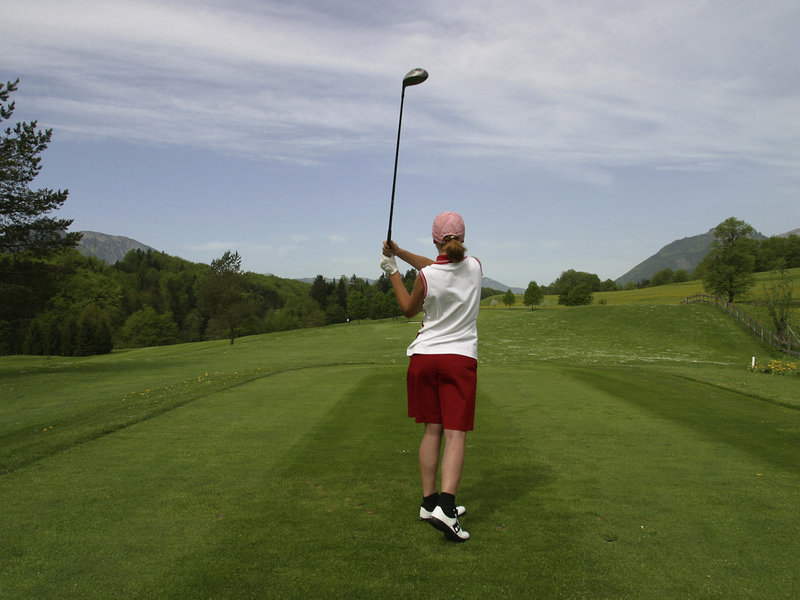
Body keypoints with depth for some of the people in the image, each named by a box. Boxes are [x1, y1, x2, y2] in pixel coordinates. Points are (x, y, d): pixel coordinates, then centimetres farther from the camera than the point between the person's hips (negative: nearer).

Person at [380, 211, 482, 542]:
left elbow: (409, 309, 10)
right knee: (455, 434, -3)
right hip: (461, 358, 0)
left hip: (424, 357, 0)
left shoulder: (425, 276, -9)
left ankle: (429, 501, 18)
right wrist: (399, 252, 16)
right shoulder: (475, 267, 0)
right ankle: (445, 507, -16)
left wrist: (392, 272, 16)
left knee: (432, 430, 10)